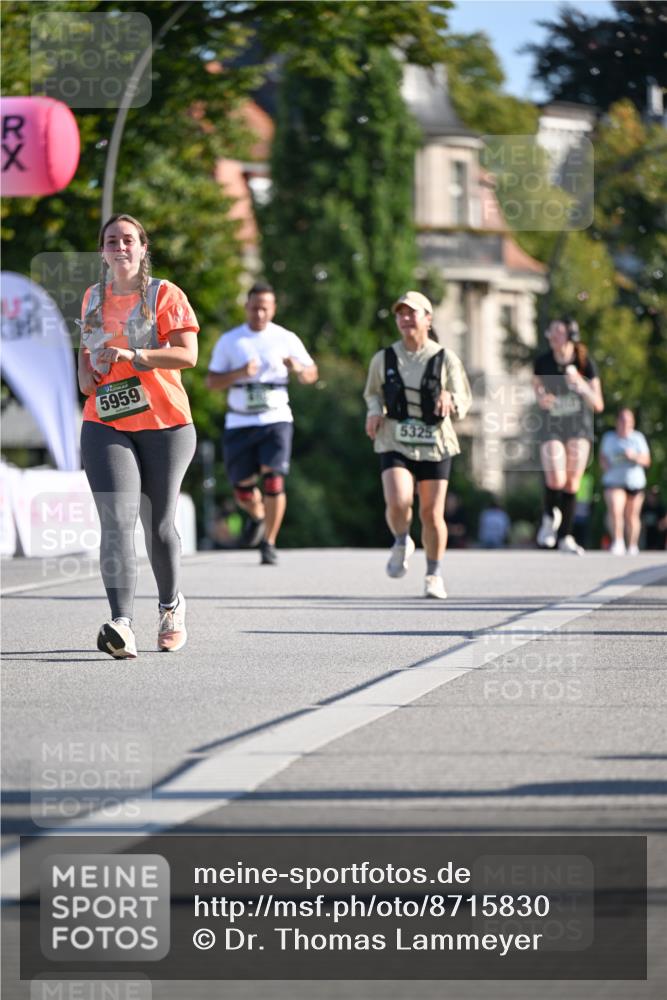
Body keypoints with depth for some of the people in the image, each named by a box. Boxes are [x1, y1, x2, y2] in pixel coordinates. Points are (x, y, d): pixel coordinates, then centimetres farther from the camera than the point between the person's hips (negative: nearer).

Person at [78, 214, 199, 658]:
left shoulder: (165, 295, -2)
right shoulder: (94, 297, 13)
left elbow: (187, 355, -12)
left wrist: (132, 355, -22)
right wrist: (86, 373, 7)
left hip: (165, 424, -2)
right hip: (106, 425, 2)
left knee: (159, 524, 8)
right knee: (116, 521, -16)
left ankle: (171, 606, 35)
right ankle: (121, 624, -29)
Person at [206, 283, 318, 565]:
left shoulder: (286, 339, 4)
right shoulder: (229, 341, 5)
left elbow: (311, 374, 8)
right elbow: (211, 381, 3)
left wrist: (298, 368, -16)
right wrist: (238, 373, -17)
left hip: (276, 420, -1)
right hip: (239, 423, 1)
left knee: (273, 481, -16)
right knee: (243, 488, 5)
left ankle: (269, 543, -5)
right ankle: (257, 516, 40)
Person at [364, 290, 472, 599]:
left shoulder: (445, 359, -1)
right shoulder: (383, 359, 4)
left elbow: (464, 401, 0)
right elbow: (372, 393, 19)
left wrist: (450, 400, -23)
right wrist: (374, 412, -3)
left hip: (435, 444, 0)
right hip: (395, 443, 0)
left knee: (432, 513, 2)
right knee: (398, 502, -22)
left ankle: (434, 574, 23)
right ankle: (401, 544, 11)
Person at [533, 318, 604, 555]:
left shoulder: (585, 364, -11)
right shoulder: (543, 362, -7)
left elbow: (598, 405, -11)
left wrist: (581, 386, -27)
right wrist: (541, 398, -7)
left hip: (579, 426, 0)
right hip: (551, 426, 0)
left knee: (572, 483, 0)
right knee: (556, 480, -18)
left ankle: (565, 537, 12)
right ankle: (550, 516, 13)